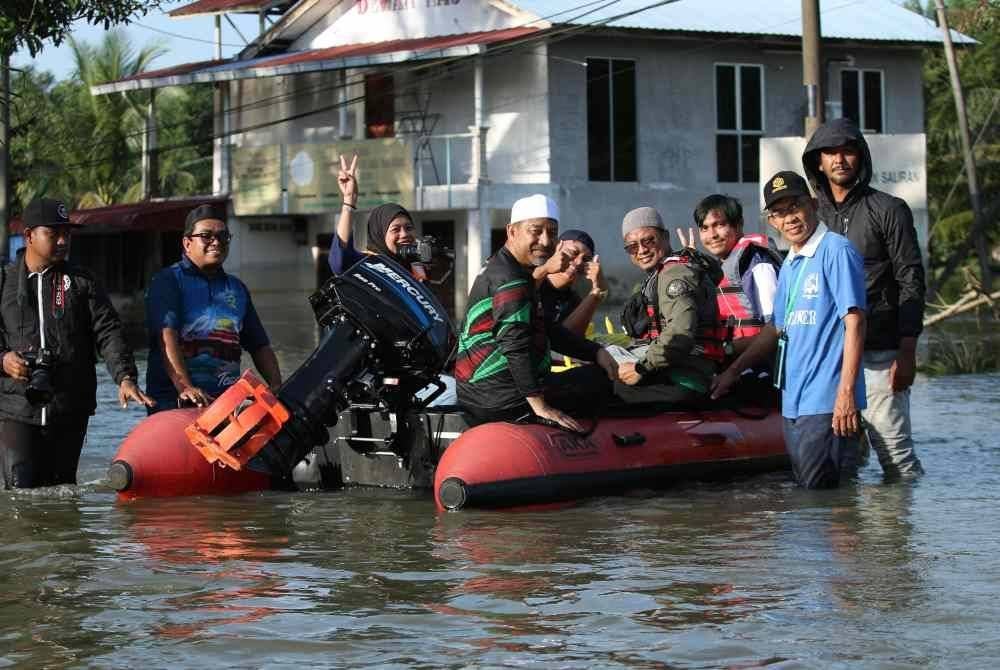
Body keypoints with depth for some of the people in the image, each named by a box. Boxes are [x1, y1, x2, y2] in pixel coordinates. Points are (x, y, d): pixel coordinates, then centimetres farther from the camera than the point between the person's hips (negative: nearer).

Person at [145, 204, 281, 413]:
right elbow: (167, 337, -10)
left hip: (229, 400, 5)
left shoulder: (237, 288, 24)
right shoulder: (167, 281, 4)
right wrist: (184, 387, -23)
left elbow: (260, 346, 25)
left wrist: (277, 387, 7)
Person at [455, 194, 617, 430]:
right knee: (599, 379, -6)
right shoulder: (509, 279, -16)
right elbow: (515, 343, -27)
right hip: (502, 401, -11)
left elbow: (549, 330, 21)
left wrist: (596, 352, 11)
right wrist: (540, 405, -31)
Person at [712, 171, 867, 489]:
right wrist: (733, 371, 28)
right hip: (792, 403, 9)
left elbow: (854, 322, -15)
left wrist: (846, 392, -22)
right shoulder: (788, 265, 18)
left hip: (826, 403, -9)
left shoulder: (836, 251, -8)